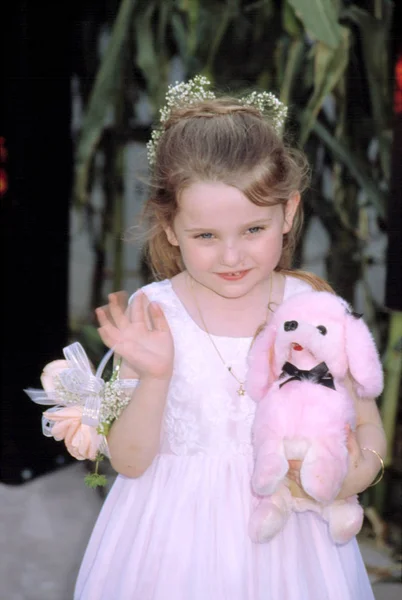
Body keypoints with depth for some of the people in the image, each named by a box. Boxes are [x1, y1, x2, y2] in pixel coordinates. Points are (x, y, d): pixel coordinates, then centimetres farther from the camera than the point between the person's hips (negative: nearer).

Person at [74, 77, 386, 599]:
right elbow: (129, 461, -9)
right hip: (178, 535, -1)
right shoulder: (152, 315, -11)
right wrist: (154, 378, -25)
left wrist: (360, 471, -19)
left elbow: (367, 423, 2)